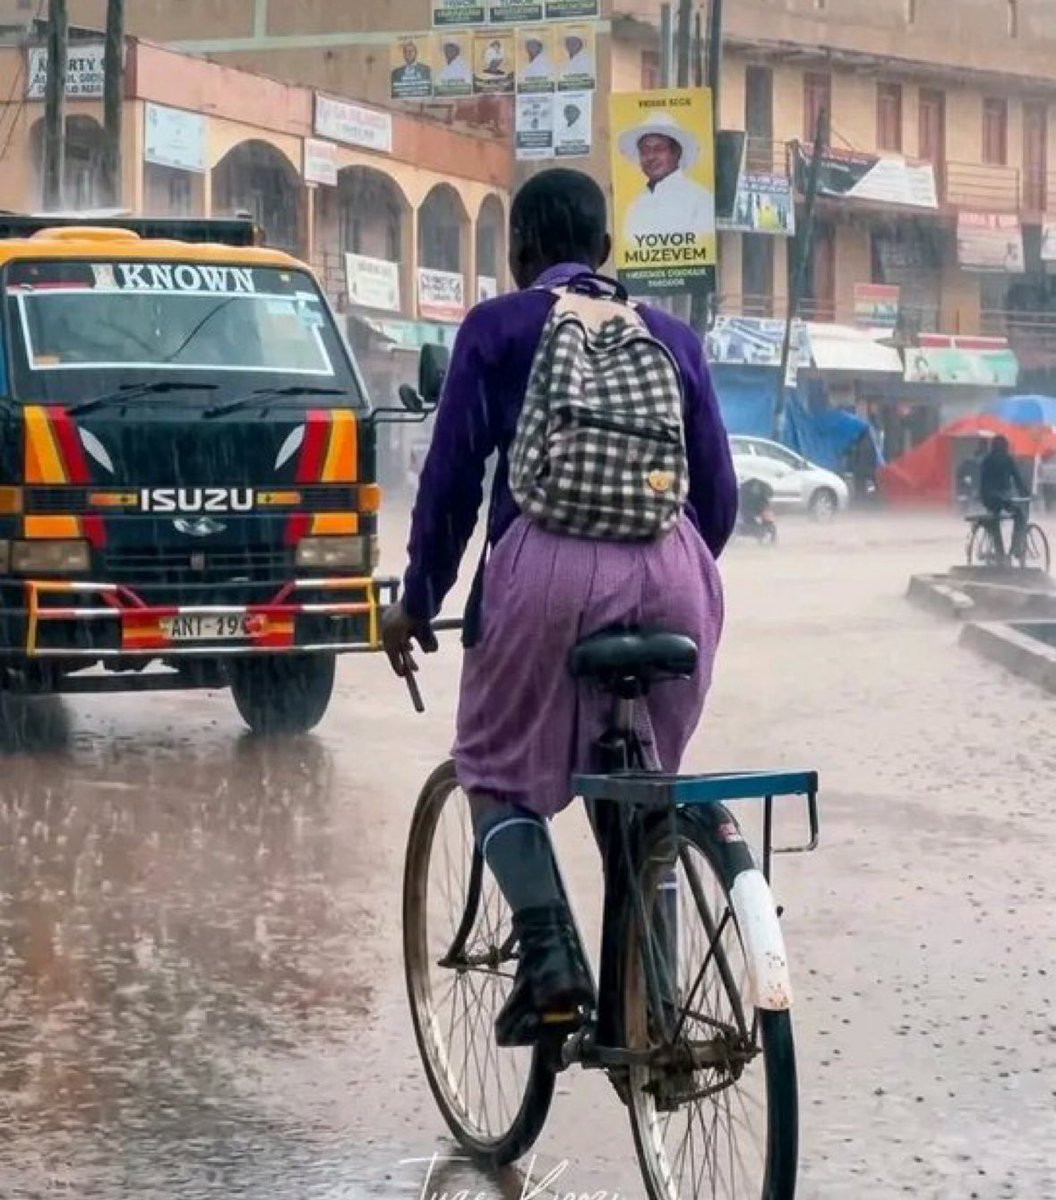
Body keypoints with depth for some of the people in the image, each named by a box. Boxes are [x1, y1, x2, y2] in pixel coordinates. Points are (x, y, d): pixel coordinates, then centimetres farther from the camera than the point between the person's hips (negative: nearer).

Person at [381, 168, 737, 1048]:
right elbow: (719, 489, 19)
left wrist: (419, 600, 15)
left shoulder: (498, 329, 11)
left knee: (498, 767, 14)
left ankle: (551, 953, -8)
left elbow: (454, 472, 6)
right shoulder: (670, 337, 21)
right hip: (671, 567, 3)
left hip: (549, 559, -3)